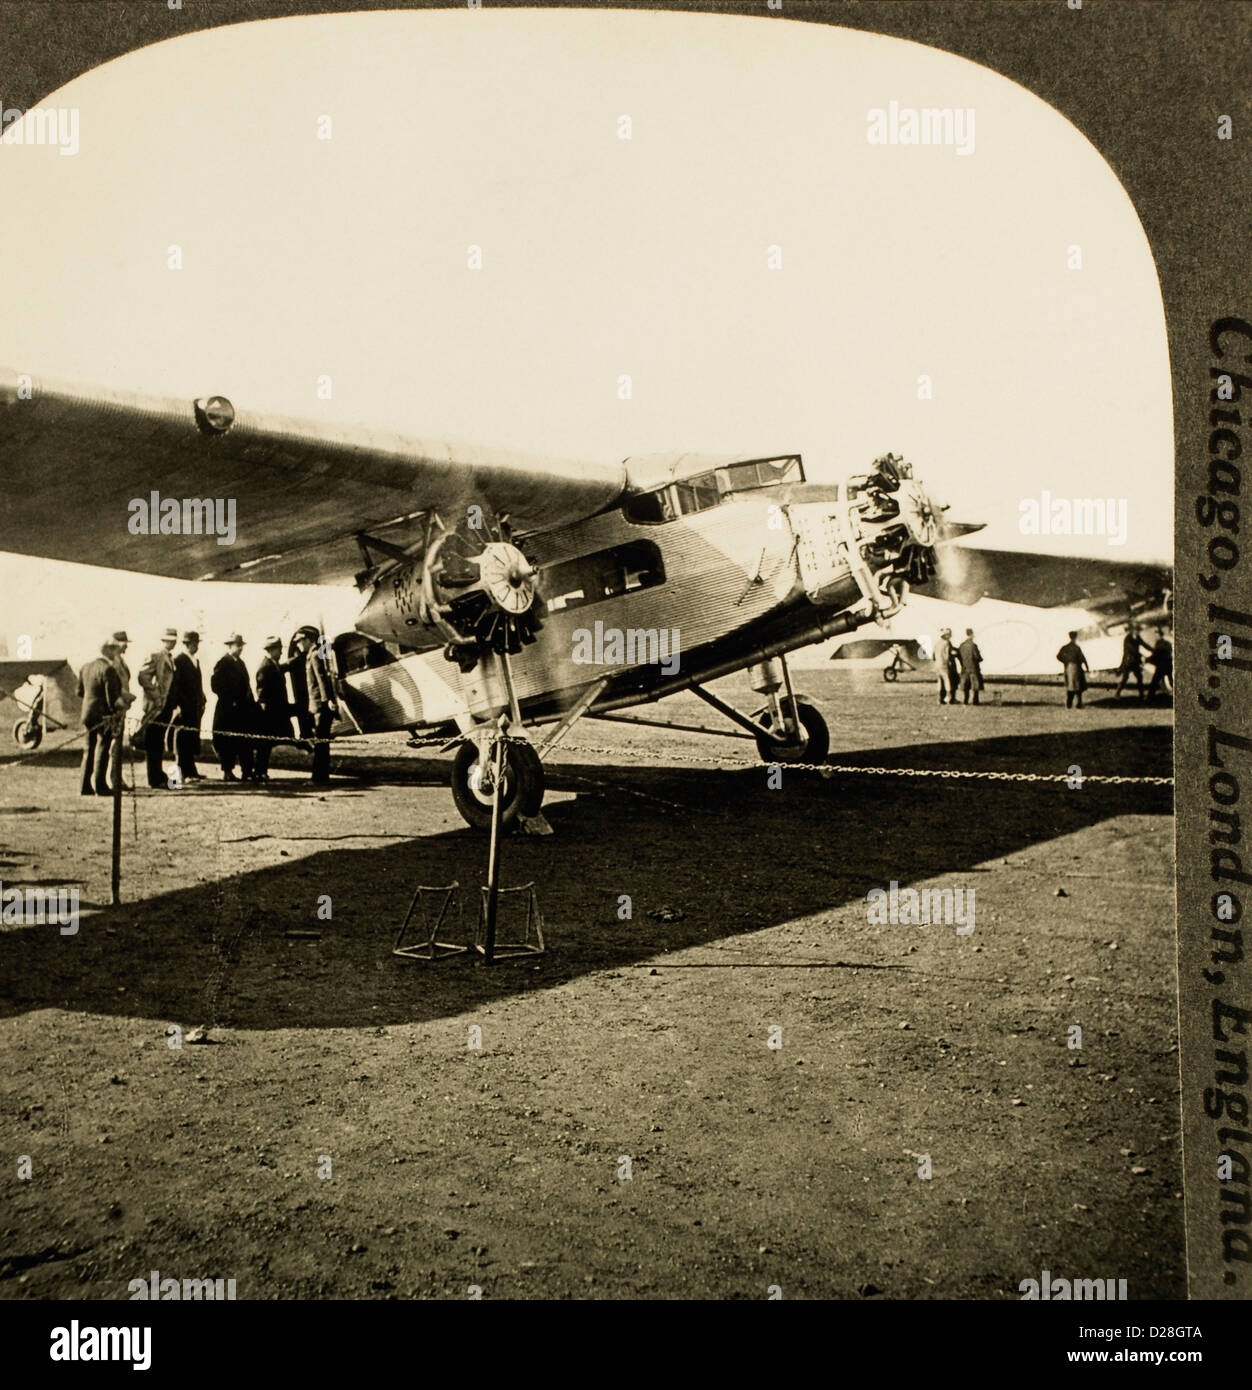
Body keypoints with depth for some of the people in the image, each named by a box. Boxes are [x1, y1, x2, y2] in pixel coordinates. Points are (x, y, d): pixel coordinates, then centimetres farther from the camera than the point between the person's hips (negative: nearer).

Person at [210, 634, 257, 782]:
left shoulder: (240, 662, 17)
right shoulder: (223, 662, -7)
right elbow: (215, 684, -15)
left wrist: (251, 703, 12)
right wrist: (230, 700, -15)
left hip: (242, 708, 8)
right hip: (228, 709, -8)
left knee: (244, 742, 5)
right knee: (228, 741, -3)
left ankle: (247, 773, 6)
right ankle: (226, 772, 3)